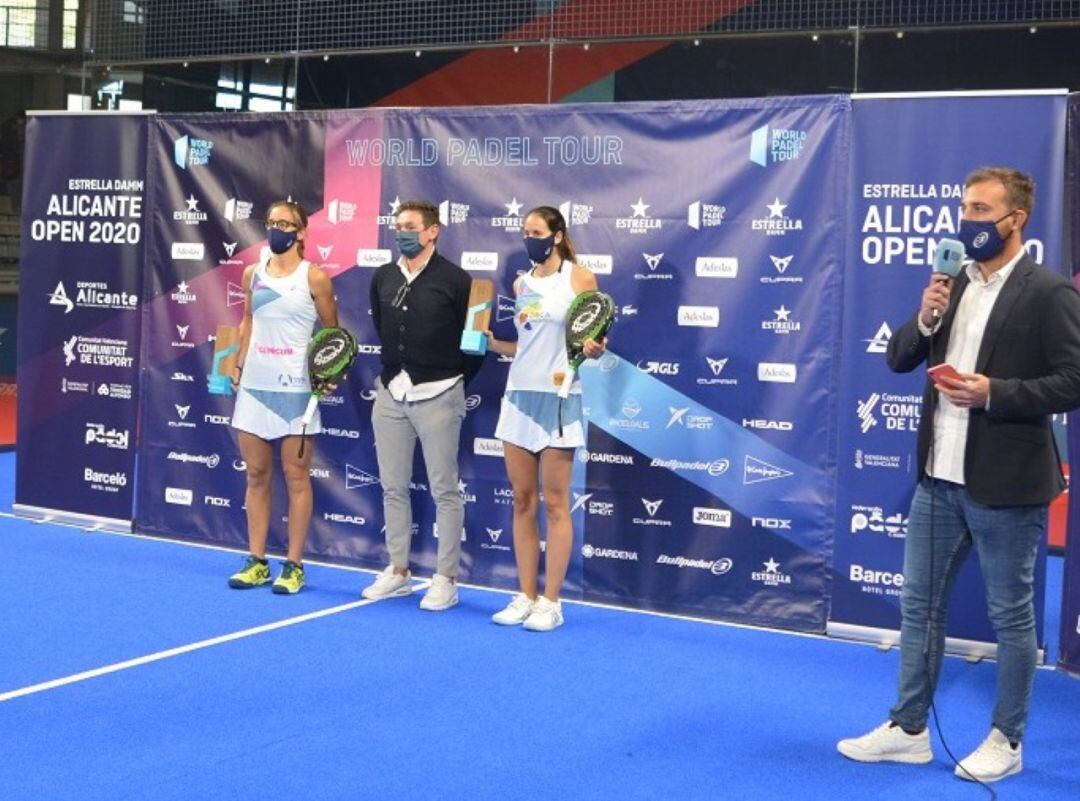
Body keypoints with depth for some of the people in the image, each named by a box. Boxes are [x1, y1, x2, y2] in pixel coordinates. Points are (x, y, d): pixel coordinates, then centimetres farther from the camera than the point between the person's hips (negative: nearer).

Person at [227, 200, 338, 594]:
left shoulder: (314, 277, -4)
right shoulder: (252, 274, 9)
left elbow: (332, 331, 2)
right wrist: (239, 365, 13)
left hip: (295, 388, -4)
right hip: (254, 385, 5)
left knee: (296, 477, 1)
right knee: (256, 475, 8)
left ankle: (294, 566, 7)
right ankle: (257, 562, 15)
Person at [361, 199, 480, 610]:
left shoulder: (455, 280, -6)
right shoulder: (383, 278, 10)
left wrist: (454, 383, 2)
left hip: (437, 396, -6)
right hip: (391, 393, 6)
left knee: (444, 491, -1)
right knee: (393, 487, 10)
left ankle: (446, 580, 5)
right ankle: (398, 571, 21)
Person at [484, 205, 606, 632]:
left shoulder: (579, 279, -3)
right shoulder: (521, 284, 12)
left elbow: (592, 341, -3)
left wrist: (593, 349, -24)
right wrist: (487, 340, 6)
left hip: (559, 398, -5)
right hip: (519, 395, 6)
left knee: (554, 503, -1)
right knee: (523, 501, 6)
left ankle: (551, 602, 5)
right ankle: (526, 596, 13)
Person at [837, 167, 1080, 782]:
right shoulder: (953, 285, 10)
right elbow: (899, 359, 11)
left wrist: (994, 392, -22)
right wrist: (925, 320, -7)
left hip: (1004, 484, -7)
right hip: (940, 477, 7)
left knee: (1011, 616, 7)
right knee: (920, 605, 13)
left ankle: (1007, 741, 21)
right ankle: (909, 729, 25)